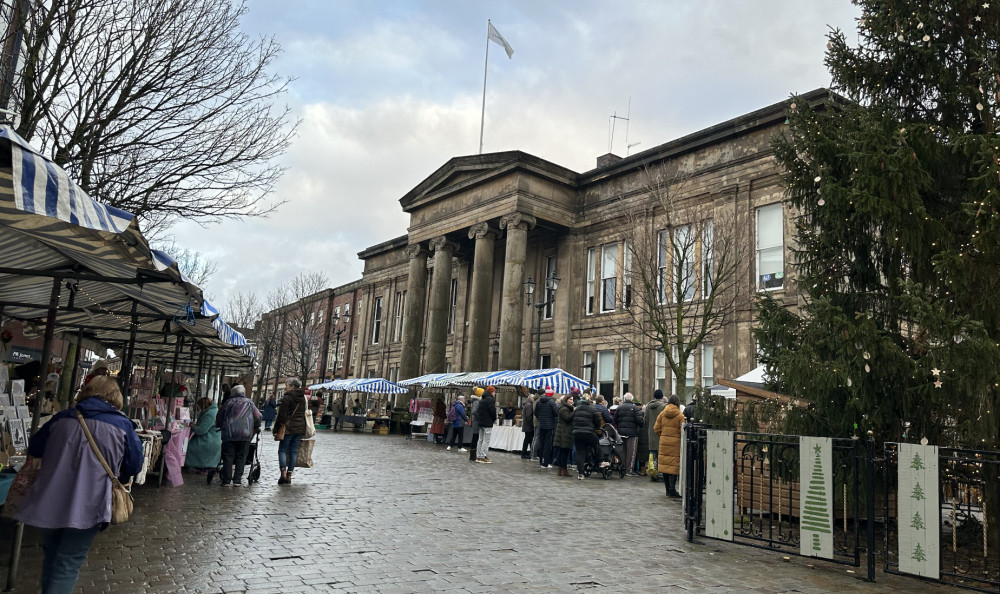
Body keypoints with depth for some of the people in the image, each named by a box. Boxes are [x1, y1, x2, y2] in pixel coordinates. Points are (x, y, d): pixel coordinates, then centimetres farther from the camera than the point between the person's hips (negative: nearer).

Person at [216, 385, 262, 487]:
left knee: (228, 457, 4)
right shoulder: (249, 402, 11)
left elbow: (218, 419, 16)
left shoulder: (228, 402, 12)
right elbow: (258, 417, 11)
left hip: (229, 434, 0)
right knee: (241, 457, 5)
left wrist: (222, 427, 33)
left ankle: (227, 480, 1)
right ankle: (237, 480, 1)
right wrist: (255, 429, 26)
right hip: (245, 434, 0)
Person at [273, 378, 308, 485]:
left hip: (289, 428, -6)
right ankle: (289, 475, 9)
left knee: (282, 450, 3)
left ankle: (283, 473, -9)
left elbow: (282, 415, -11)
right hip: (300, 428, 6)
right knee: (294, 451, 8)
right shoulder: (303, 398, 11)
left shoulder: (287, 398, -10)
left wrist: (276, 428, -4)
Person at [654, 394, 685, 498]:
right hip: (675, 443, -4)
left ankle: (668, 490, 17)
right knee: (674, 466, -1)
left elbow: (656, 429, 5)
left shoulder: (662, 414, 4)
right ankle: (672, 490, -5)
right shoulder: (680, 416, -8)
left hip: (663, 443, 4)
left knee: (665, 464, 10)